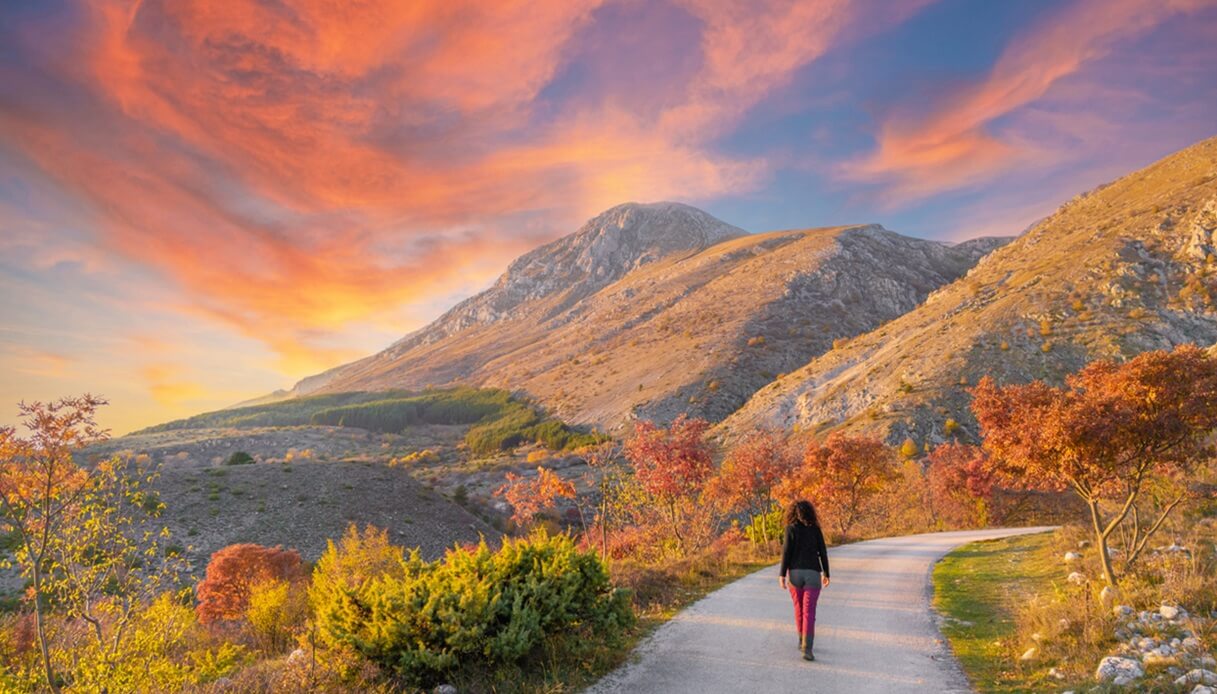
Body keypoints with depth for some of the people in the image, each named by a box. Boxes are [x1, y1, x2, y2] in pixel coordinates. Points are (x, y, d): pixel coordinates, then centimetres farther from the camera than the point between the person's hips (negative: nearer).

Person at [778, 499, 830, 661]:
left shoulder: (791, 528, -4)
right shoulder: (816, 529, 3)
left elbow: (786, 552, -10)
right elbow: (823, 552, 4)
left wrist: (782, 575, -8)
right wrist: (826, 574, 15)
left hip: (795, 573, 0)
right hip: (812, 574, 0)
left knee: (799, 608, 21)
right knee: (809, 613, -4)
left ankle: (802, 641, 32)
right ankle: (807, 649, -17)